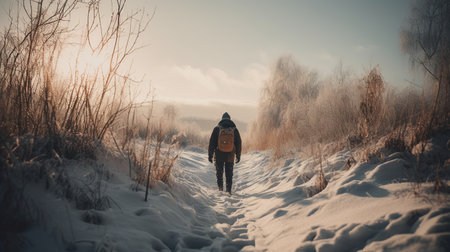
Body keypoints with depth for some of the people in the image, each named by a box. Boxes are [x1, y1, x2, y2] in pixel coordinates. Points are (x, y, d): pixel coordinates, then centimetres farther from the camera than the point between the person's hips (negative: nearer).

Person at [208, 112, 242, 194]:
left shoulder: (217, 129, -3)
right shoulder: (234, 130, 1)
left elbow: (211, 143, -3)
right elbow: (239, 144, 5)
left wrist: (210, 155, 3)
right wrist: (238, 156, 13)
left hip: (219, 155, -1)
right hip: (230, 156, 1)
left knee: (219, 172, 15)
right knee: (229, 173, 11)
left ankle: (220, 186, 5)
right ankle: (228, 190, 8)